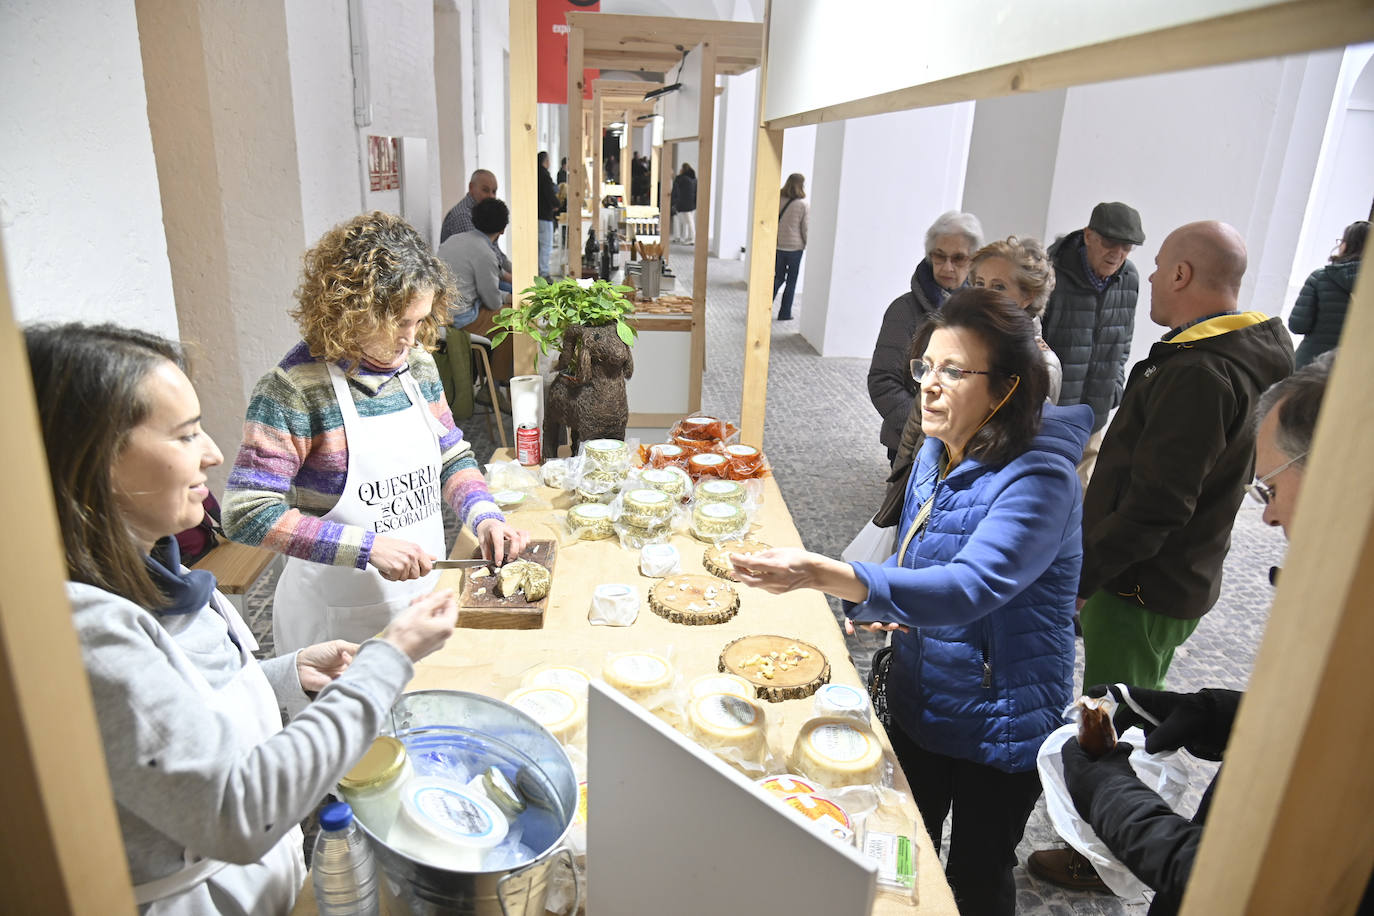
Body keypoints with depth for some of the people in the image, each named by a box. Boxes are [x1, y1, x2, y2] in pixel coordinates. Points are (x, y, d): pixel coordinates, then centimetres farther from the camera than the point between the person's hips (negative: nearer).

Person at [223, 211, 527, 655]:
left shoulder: (417, 362, 0)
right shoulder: (295, 388, -19)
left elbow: (452, 456, 10)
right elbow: (247, 512, -21)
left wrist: (484, 516, -9)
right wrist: (368, 547, -26)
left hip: (425, 593, 6)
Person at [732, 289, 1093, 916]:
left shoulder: (1040, 480, -27)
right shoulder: (937, 452, -3)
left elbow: (967, 589, -42)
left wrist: (822, 575, -53)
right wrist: (880, 607, -8)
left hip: (1000, 727, -6)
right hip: (917, 703, 7)